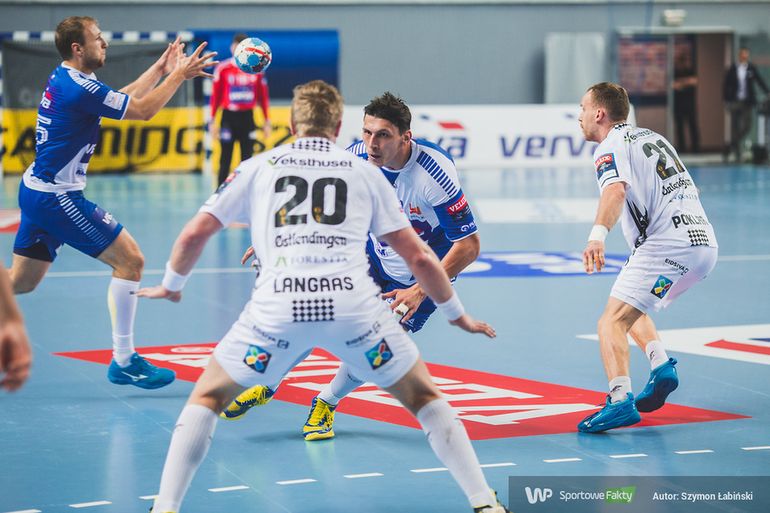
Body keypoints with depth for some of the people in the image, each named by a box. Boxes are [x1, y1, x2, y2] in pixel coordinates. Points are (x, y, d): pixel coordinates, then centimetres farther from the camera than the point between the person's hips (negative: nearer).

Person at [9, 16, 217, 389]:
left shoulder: (64, 79, 11)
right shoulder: (78, 86, -19)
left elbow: (124, 99, 23)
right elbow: (143, 110, -12)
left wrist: (159, 69, 22)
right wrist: (178, 75, -3)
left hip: (35, 191, 10)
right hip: (56, 197, -10)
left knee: (20, 282, 16)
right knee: (129, 259, -6)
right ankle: (123, 362, -2)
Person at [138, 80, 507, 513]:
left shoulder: (258, 167, 20)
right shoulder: (365, 172, 21)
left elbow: (194, 235, 20)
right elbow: (419, 257, 20)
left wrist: (172, 286, 39)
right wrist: (458, 315, 33)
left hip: (278, 305, 0)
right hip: (353, 303, 1)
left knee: (207, 398, 20)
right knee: (423, 397, 21)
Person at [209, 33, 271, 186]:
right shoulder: (223, 68, -3)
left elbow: (263, 96, 7)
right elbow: (215, 96, -2)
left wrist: (267, 121, 5)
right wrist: (212, 121, -6)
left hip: (248, 117, 2)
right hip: (229, 117, -2)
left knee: (247, 159, 4)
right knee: (225, 159, -1)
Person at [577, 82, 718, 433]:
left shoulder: (611, 146, -2)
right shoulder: (651, 137, 25)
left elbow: (616, 190, -24)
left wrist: (597, 236, -39)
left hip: (669, 243, -9)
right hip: (705, 243, 9)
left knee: (611, 321, -15)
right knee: (630, 309, 27)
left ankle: (620, 401, -34)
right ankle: (661, 366, 6)